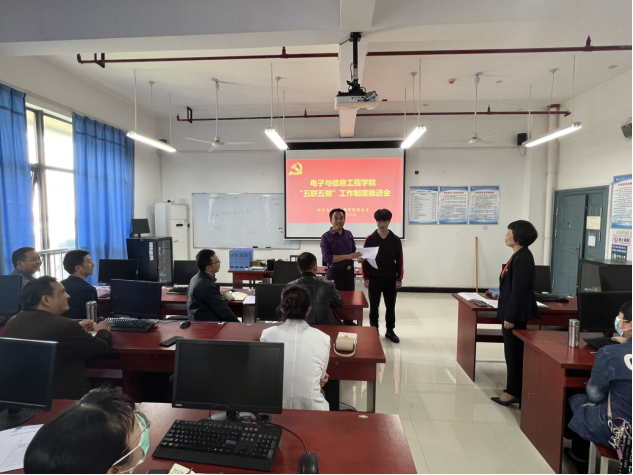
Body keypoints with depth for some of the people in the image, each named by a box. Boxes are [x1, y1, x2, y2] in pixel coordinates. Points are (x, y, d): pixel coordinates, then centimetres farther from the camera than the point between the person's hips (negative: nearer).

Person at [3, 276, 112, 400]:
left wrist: (77, 329, 20)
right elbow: (100, 348, -14)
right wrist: (103, 331, 6)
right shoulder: (64, 326, -27)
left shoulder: (12, 323, -3)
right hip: (63, 397, -8)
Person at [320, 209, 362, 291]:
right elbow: (327, 258, -16)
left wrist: (358, 257, -11)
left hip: (349, 271, 5)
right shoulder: (326, 237, -7)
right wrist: (347, 256, -23)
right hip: (335, 272, -4)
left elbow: (354, 250, 14)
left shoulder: (349, 234, 8)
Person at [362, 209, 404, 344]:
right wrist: (366, 277, -5)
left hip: (391, 278, 1)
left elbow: (400, 260, 3)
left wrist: (399, 278, 0)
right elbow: (365, 258, -2)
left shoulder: (395, 240, 0)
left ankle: (390, 331, 26)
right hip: (374, 278, -1)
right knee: (374, 306, 7)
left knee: (390, 306, 11)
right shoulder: (370, 239, -3)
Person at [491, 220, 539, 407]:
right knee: (513, 352, 18)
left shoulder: (522, 258, -20)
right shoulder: (519, 256, 10)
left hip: (516, 314, -10)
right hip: (512, 311, 10)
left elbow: (518, 290, -22)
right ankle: (515, 390, 30)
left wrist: (510, 316, -20)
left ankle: (513, 393, 15)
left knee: (514, 353, 2)